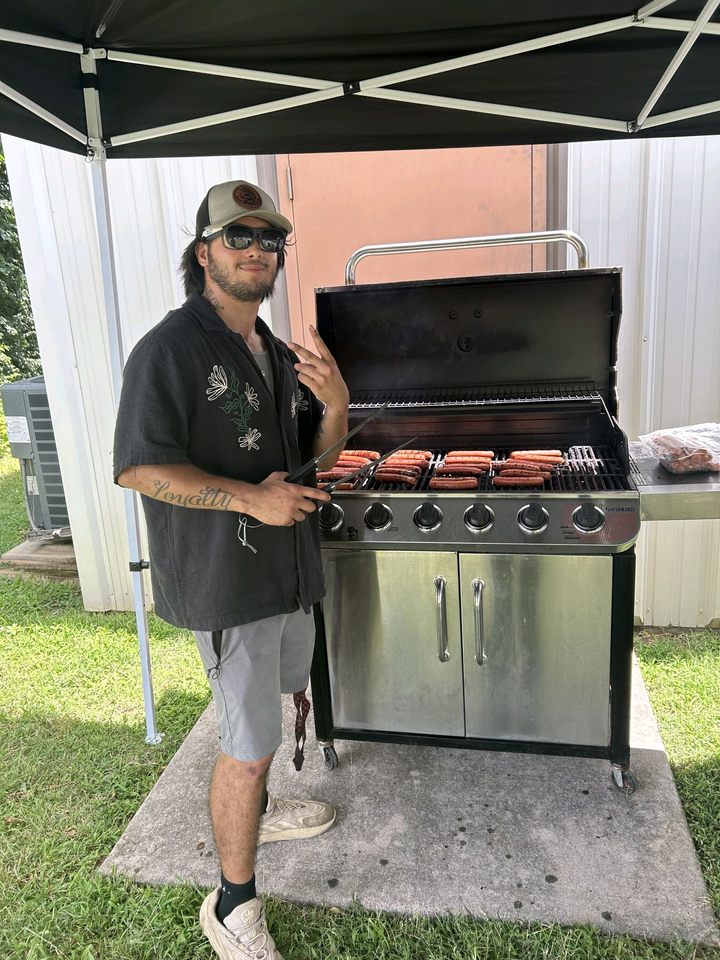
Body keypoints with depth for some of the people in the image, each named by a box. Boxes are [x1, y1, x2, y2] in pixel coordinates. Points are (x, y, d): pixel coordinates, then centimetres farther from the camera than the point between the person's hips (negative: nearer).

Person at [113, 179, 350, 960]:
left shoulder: (277, 353, 10)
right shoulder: (170, 350, -15)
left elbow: (314, 458, 14)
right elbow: (137, 467, -21)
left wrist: (334, 407, -8)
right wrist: (251, 498, -24)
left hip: (288, 569, 8)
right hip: (225, 580, -8)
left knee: (272, 707, 24)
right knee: (249, 744, 0)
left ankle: (256, 810, 50)